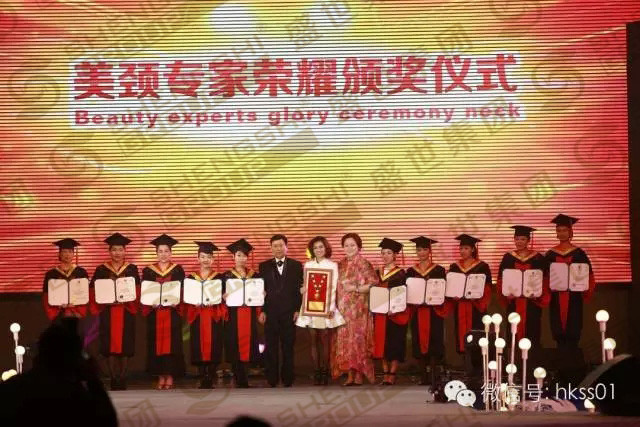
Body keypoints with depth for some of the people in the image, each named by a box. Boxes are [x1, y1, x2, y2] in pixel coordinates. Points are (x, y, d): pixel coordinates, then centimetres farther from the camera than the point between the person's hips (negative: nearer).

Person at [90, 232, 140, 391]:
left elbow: (137, 291, 4)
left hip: (126, 312, 0)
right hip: (108, 313, 0)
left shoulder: (132, 269, 8)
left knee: (125, 347, -2)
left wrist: (124, 300, -12)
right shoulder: (101, 270, 7)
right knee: (110, 347, -4)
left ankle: (122, 380, 3)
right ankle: (114, 380, 0)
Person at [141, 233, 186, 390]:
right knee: (157, 343, -1)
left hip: (172, 312, -1)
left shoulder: (177, 270, 6)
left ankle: (170, 377, -1)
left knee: (172, 343, -4)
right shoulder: (148, 271, 9)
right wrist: (151, 303, -13)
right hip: (154, 313, 1)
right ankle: (161, 377, 4)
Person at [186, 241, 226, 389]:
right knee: (199, 348, -3)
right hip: (197, 318, 1)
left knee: (213, 347, -6)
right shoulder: (191, 278, 9)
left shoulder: (219, 277, 6)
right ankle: (202, 378, 3)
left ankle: (211, 377, 0)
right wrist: (195, 304, -12)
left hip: (214, 319, -1)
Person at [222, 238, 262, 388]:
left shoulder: (255, 276, 12)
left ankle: (241, 380, 7)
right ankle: (241, 381, 0)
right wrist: (224, 297, -18)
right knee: (235, 349, -6)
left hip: (250, 317, 2)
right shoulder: (226, 276, 6)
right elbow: (222, 296, 4)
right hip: (233, 317, -2)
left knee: (248, 345, -2)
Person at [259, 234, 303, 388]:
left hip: (289, 312, -1)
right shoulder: (264, 266, 8)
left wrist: (298, 309, -3)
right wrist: (261, 311, -1)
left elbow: (300, 288, 4)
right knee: (271, 348, 2)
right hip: (270, 313, 1)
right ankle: (272, 379, 8)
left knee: (288, 347, 2)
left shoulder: (296, 265, 6)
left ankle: (287, 378, 9)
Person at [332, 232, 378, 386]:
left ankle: (359, 375, -5)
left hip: (358, 308, -5)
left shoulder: (364, 264, -3)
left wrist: (355, 288, -14)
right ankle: (349, 375, 3)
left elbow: (374, 284, -8)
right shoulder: (340, 265, 14)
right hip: (343, 308, 5)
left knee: (357, 339, -8)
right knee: (344, 340, 1)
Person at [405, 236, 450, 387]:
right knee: (419, 342, 2)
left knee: (433, 342, -7)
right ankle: (424, 376, 8)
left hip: (434, 311, -3)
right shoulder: (411, 271, 11)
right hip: (417, 311, 3)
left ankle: (434, 377, -6)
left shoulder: (439, 270, 3)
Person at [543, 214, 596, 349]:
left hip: (573, 299, -2)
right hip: (556, 298, 2)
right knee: (559, 333, 1)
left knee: (573, 333, -3)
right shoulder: (550, 254, 8)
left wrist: (586, 291, -14)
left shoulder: (579, 253, 3)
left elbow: (588, 275, 2)